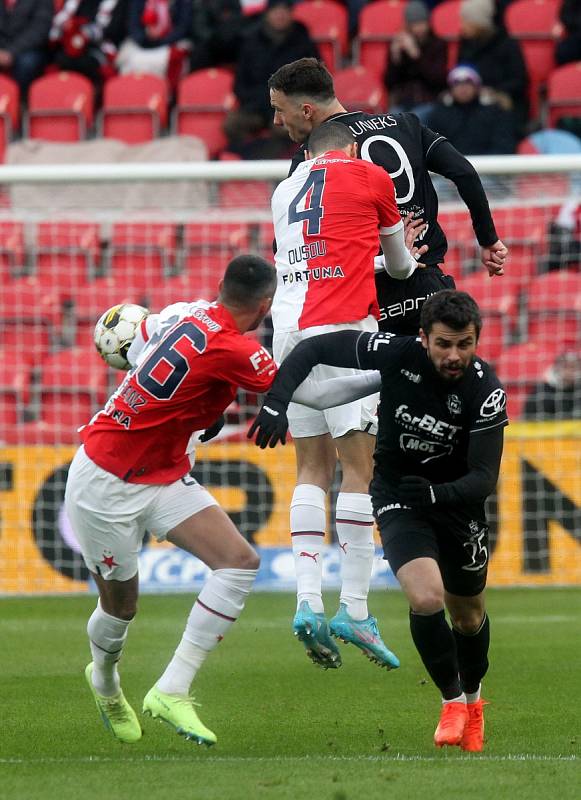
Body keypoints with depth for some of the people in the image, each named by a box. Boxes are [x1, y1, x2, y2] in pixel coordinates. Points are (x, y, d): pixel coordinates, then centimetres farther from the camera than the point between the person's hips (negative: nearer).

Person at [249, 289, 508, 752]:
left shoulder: (486, 391, -25)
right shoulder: (394, 354, -25)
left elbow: (484, 478, -27)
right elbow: (313, 350, -16)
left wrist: (434, 493, -45)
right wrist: (276, 404, -28)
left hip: (456, 496, 1)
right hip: (397, 493, -1)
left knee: (467, 614, 16)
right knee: (426, 598, -23)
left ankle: (472, 699, 45)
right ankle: (451, 701, -2)